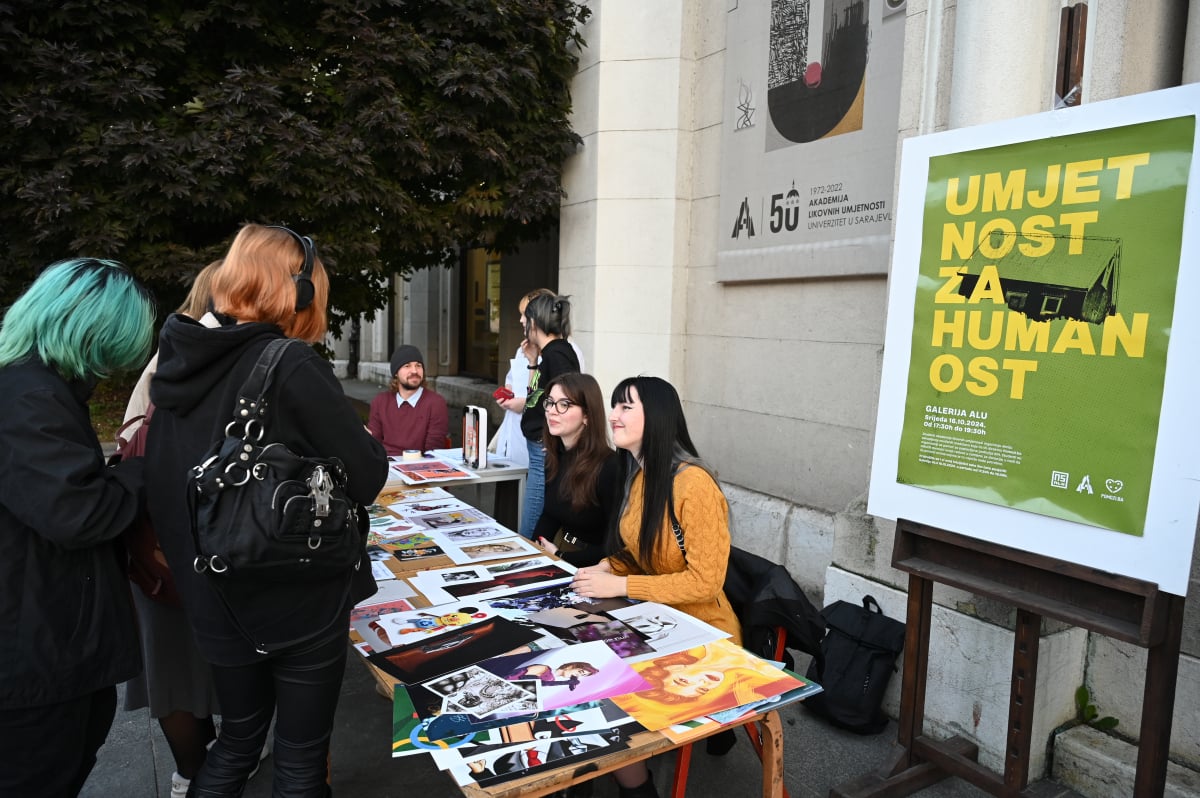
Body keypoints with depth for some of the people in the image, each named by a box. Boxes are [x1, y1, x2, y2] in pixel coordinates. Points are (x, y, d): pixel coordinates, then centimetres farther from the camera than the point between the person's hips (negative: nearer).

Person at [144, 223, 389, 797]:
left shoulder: (182, 361, 0)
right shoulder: (293, 367, -20)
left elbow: (162, 483, 8)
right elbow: (366, 481, -18)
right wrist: (366, 442, 3)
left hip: (214, 598, 6)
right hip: (299, 597, -6)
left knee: (237, 738, 26)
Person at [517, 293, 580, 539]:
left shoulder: (557, 353, -15)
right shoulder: (549, 353, 14)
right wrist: (533, 363, 14)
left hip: (548, 454, -10)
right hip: (540, 453, 10)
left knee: (530, 536, -3)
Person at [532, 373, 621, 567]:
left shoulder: (609, 467, -21)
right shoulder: (555, 456, 3)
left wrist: (560, 557, -16)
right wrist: (534, 548, -2)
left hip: (593, 566, -7)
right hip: (559, 547, 7)